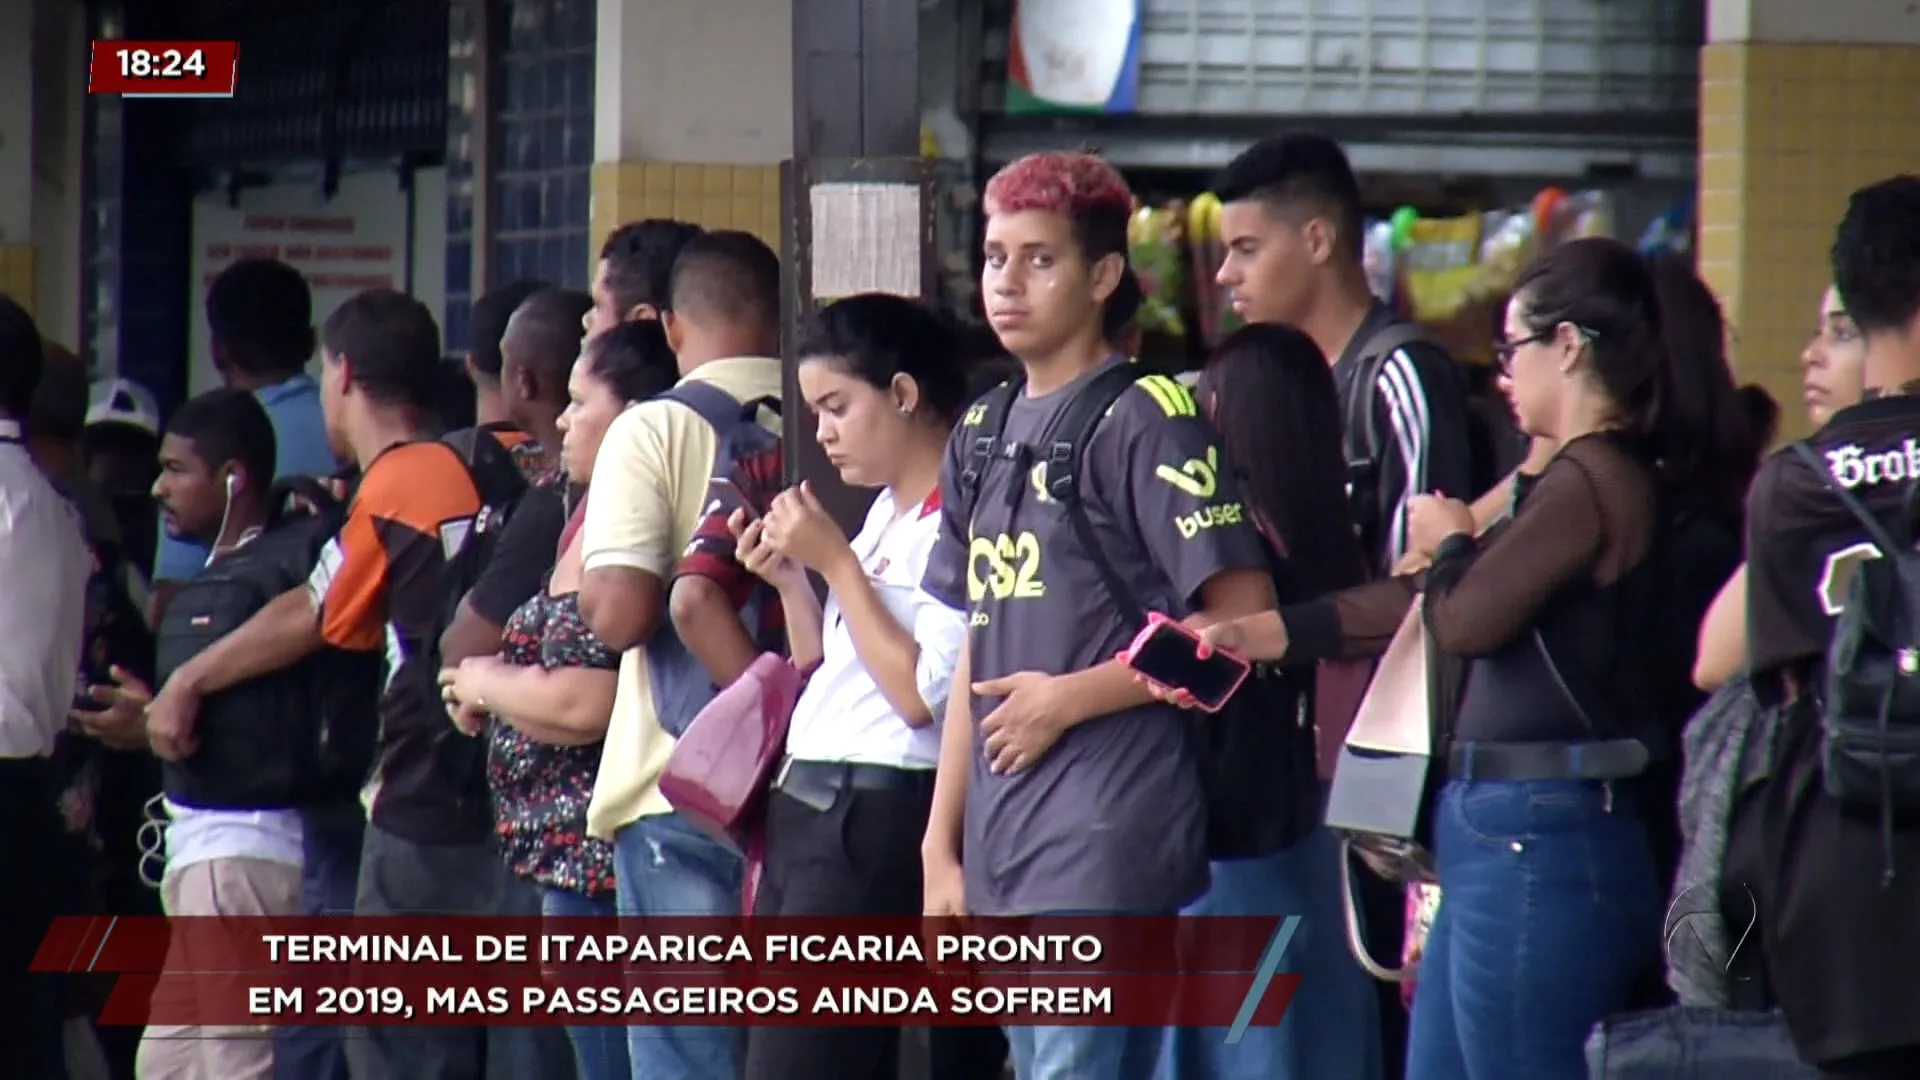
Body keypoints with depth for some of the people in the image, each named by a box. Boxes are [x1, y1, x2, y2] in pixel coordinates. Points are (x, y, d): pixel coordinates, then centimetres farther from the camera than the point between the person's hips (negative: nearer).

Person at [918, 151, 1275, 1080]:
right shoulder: (983, 435, 16)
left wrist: (1070, 698, -13)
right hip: (1000, 844, 8)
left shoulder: (1147, 419, -7)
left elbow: (1239, 622, -12)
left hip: (1109, 835, -8)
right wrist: (942, 845, 16)